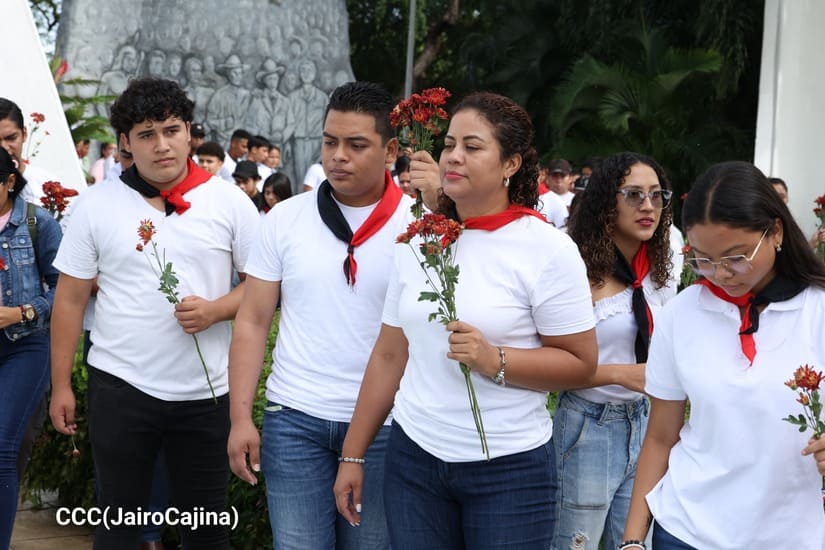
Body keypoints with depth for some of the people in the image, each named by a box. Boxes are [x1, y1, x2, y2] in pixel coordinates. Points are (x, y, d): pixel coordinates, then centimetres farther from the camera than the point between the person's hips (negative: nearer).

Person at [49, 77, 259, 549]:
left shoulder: (229, 202, -1)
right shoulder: (96, 205, 1)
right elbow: (70, 299, 4)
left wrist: (215, 310, -15)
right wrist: (61, 385, 2)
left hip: (207, 390, 0)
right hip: (121, 386, 0)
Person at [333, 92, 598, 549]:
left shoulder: (548, 250, -9)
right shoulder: (416, 242, 4)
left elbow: (580, 363, -8)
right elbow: (388, 355, 9)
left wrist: (494, 360, -22)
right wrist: (353, 455, 10)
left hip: (509, 466, -4)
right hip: (413, 458, 4)